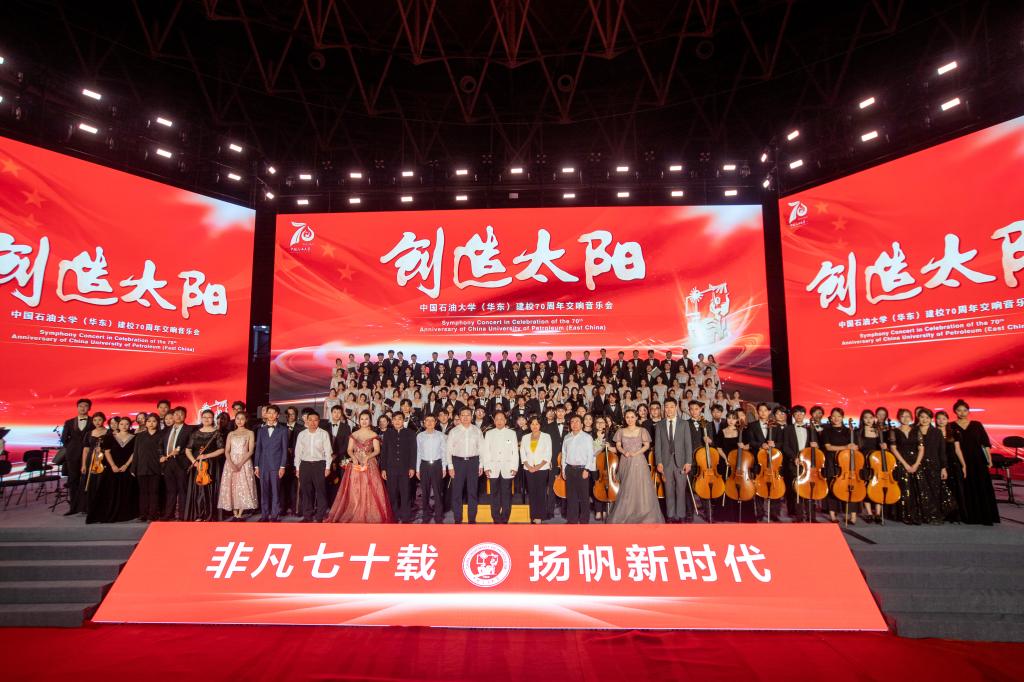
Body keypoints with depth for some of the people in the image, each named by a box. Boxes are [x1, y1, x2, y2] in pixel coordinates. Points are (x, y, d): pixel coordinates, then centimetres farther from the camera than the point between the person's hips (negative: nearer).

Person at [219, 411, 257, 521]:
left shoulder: (250, 433, 3)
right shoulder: (231, 434, 12)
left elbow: (251, 451, -5)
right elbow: (226, 451, 5)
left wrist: (240, 464, -15)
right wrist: (232, 464, -12)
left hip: (244, 463, -3)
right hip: (231, 463, 3)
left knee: (243, 488, -5)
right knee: (232, 488, 1)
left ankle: (239, 515, 0)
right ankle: (234, 515, 8)